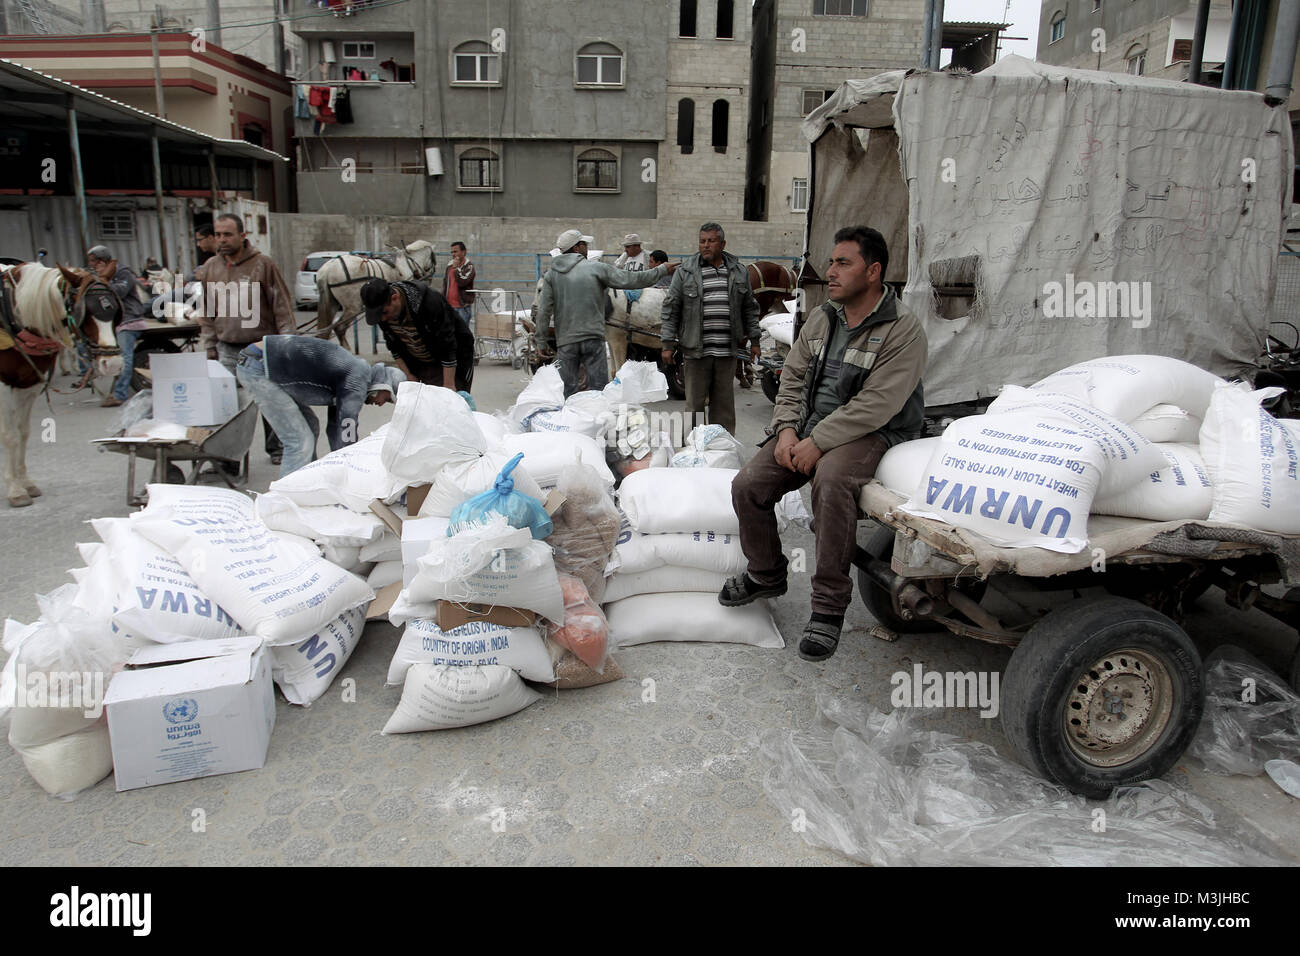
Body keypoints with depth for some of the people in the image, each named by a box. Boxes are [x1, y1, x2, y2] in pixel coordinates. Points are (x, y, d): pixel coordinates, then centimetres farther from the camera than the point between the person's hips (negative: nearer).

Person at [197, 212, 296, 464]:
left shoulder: (262, 263, -4)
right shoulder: (210, 268, 9)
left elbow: (282, 304, -3)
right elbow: (207, 312, 15)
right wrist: (208, 348, 12)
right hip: (227, 350, 3)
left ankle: (276, 448, 19)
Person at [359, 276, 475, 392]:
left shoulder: (431, 302, -32)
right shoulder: (383, 308, -14)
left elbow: (447, 346, -28)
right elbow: (394, 347, 1)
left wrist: (448, 385, -26)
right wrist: (407, 375, -4)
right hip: (419, 363, 6)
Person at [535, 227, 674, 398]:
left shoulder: (551, 275, 6)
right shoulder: (596, 268, -1)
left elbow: (544, 311, 0)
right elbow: (631, 280, -1)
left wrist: (542, 342, 6)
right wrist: (662, 270, 8)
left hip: (566, 342, 2)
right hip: (593, 339, -2)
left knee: (567, 390, 6)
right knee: (600, 388, 2)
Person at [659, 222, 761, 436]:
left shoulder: (738, 272, 10)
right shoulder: (685, 271, 1)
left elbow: (749, 308, 17)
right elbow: (671, 308, 2)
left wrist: (754, 340, 14)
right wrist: (668, 344, -4)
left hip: (727, 351, 2)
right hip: (696, 350, -2)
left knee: (724, 402, 9)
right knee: (695, 402, 3)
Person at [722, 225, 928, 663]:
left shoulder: (902, 330, -11)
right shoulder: (821, 319, 11)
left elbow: (875, 405, -20)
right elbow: (793, 376, 13)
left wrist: (818, 443, -23)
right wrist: (787, 429, -5)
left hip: (870, 433, -6)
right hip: (809, 427, 7)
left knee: (831, 481, -38)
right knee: (747, 486, -10)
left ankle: (829, 606, -23)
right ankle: (765, 574, 16)